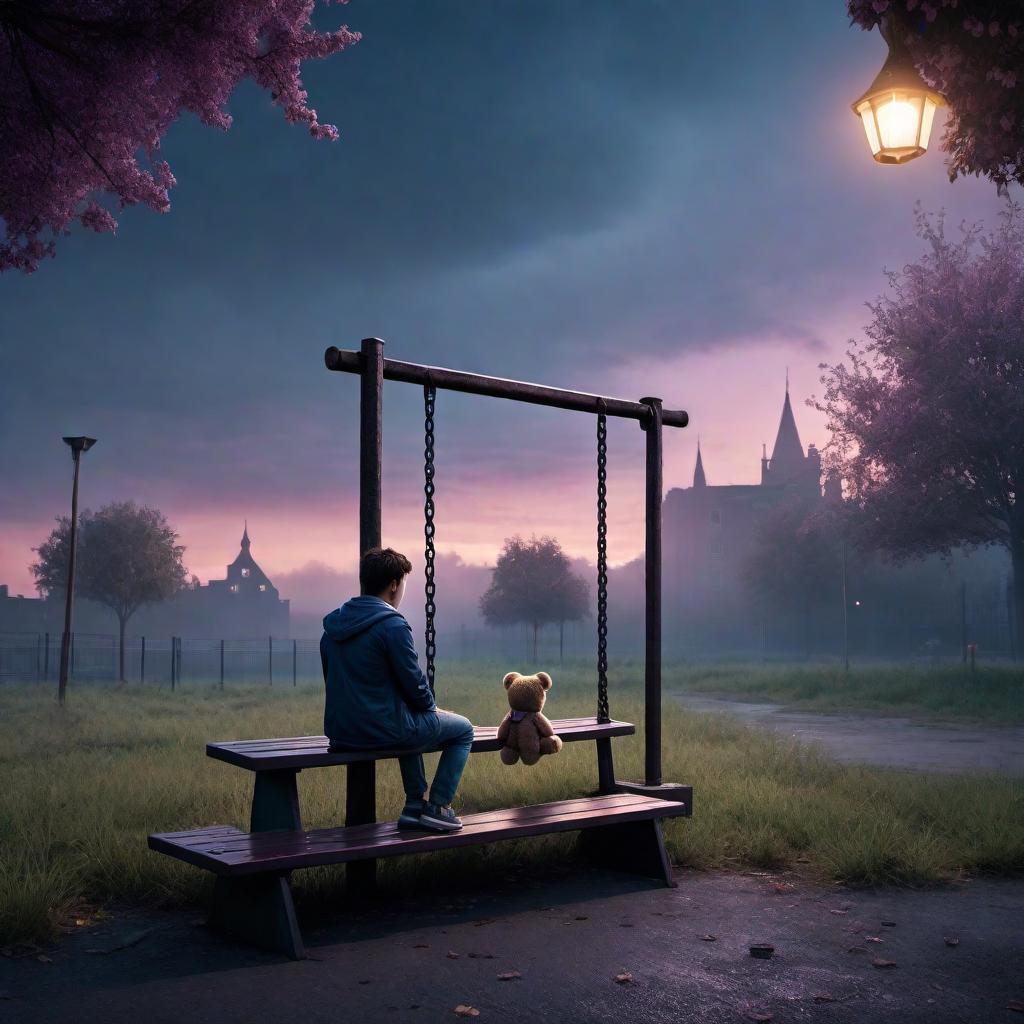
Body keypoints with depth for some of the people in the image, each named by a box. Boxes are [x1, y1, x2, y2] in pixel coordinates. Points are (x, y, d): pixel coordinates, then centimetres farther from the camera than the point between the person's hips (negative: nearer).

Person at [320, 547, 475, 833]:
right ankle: (437, 807, 11)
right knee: (463, 729, 13)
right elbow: (414, 683, -15)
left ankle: (415, 806, 32)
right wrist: (431, 707, 8)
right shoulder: (392, 625, -18)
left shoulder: (332, 625, 7)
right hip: (381, 731, -8)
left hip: (339, 734, 8)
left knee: (411, 723, 37)